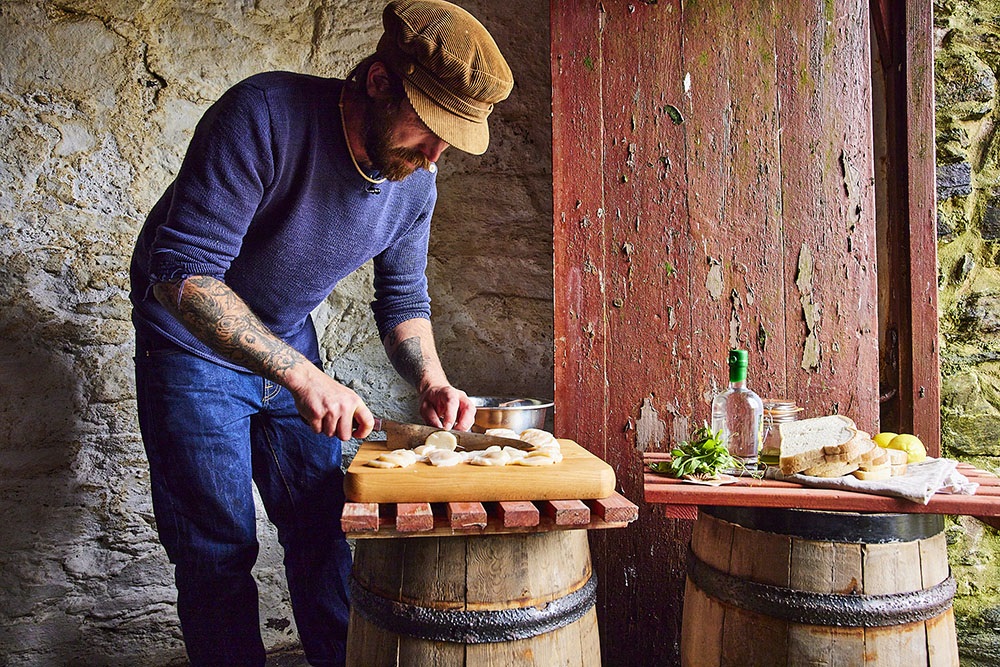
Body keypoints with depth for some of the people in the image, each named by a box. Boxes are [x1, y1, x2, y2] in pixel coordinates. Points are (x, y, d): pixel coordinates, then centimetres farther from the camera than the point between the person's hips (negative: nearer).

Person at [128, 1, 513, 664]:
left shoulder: (417, 180, -10)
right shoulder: (266, 115, -30)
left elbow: (403, 299, 3)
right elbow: (181, 273, -34)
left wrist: (431, 380, -15)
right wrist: (299, 374, -41)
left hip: (291, 347, 5)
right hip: (194, 343, -5)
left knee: (324, 528, 9)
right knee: (218, 551, 1)